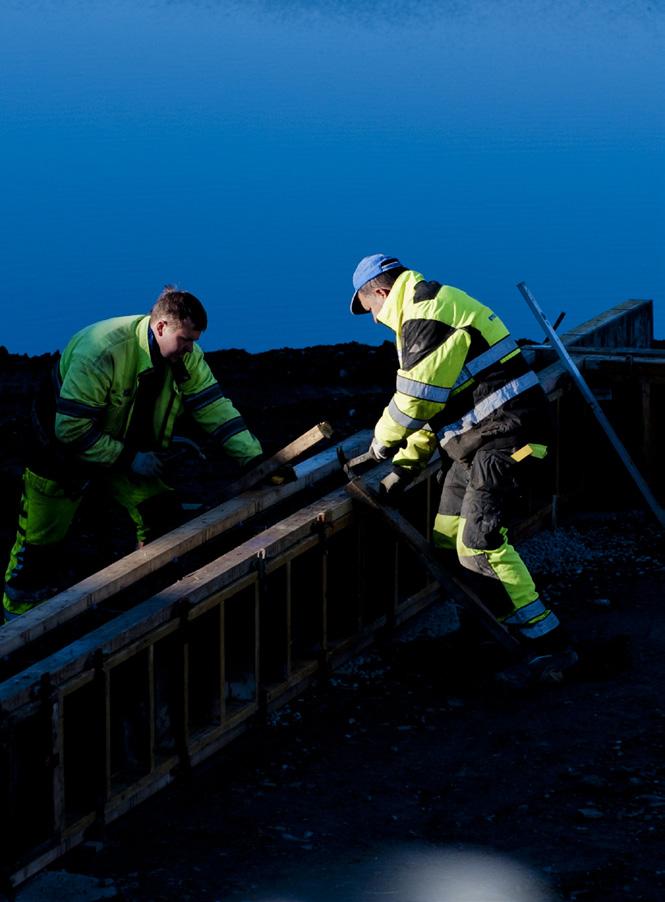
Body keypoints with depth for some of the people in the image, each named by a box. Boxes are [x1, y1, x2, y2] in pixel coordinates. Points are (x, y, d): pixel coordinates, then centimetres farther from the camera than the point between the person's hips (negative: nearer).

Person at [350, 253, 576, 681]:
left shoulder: (427, 310, -14)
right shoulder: (427, 311, 21)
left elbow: (417, 397, -17)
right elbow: (434, 401, 23)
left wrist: (383, 441, 1)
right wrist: (404, 469, 18)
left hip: (505, 436, -11)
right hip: (478, 441, 11)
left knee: (479, 543, -16)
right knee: (449, 536, 12)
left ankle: (548, 644, -14)